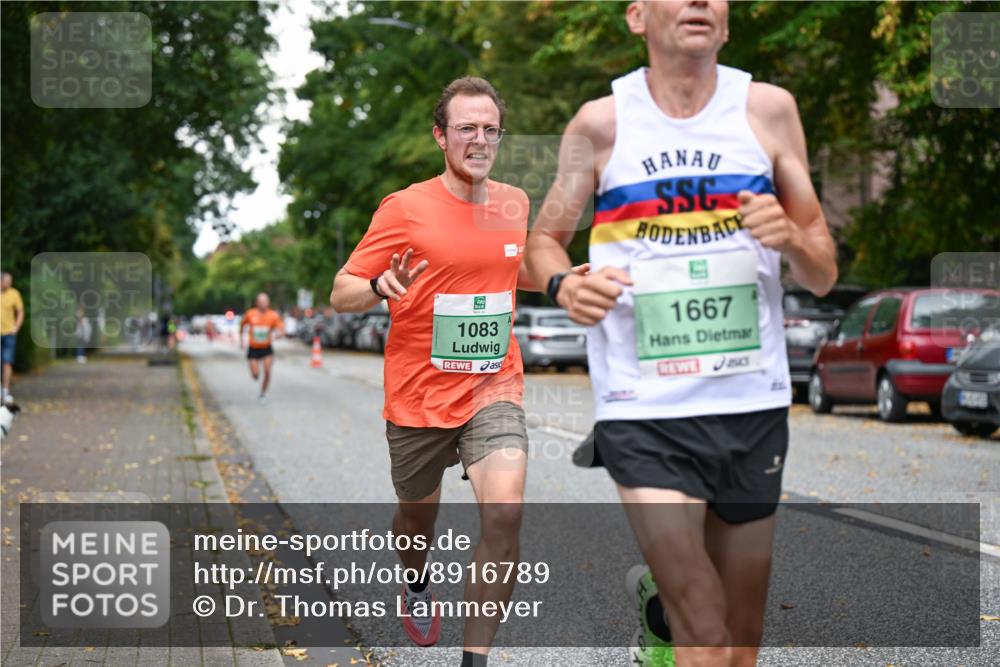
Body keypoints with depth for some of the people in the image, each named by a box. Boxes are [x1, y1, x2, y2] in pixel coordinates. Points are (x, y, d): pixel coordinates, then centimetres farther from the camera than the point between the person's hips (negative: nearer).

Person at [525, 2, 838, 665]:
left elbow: (823, 276, 7)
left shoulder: (768, 108, 4)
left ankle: (658, 595, 40)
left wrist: (791, 238, -15)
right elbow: (544, 240, 10)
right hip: (644, 412, -3)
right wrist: (565, 283, -12)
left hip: (753, 405, 3)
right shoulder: (602, 122, 0)